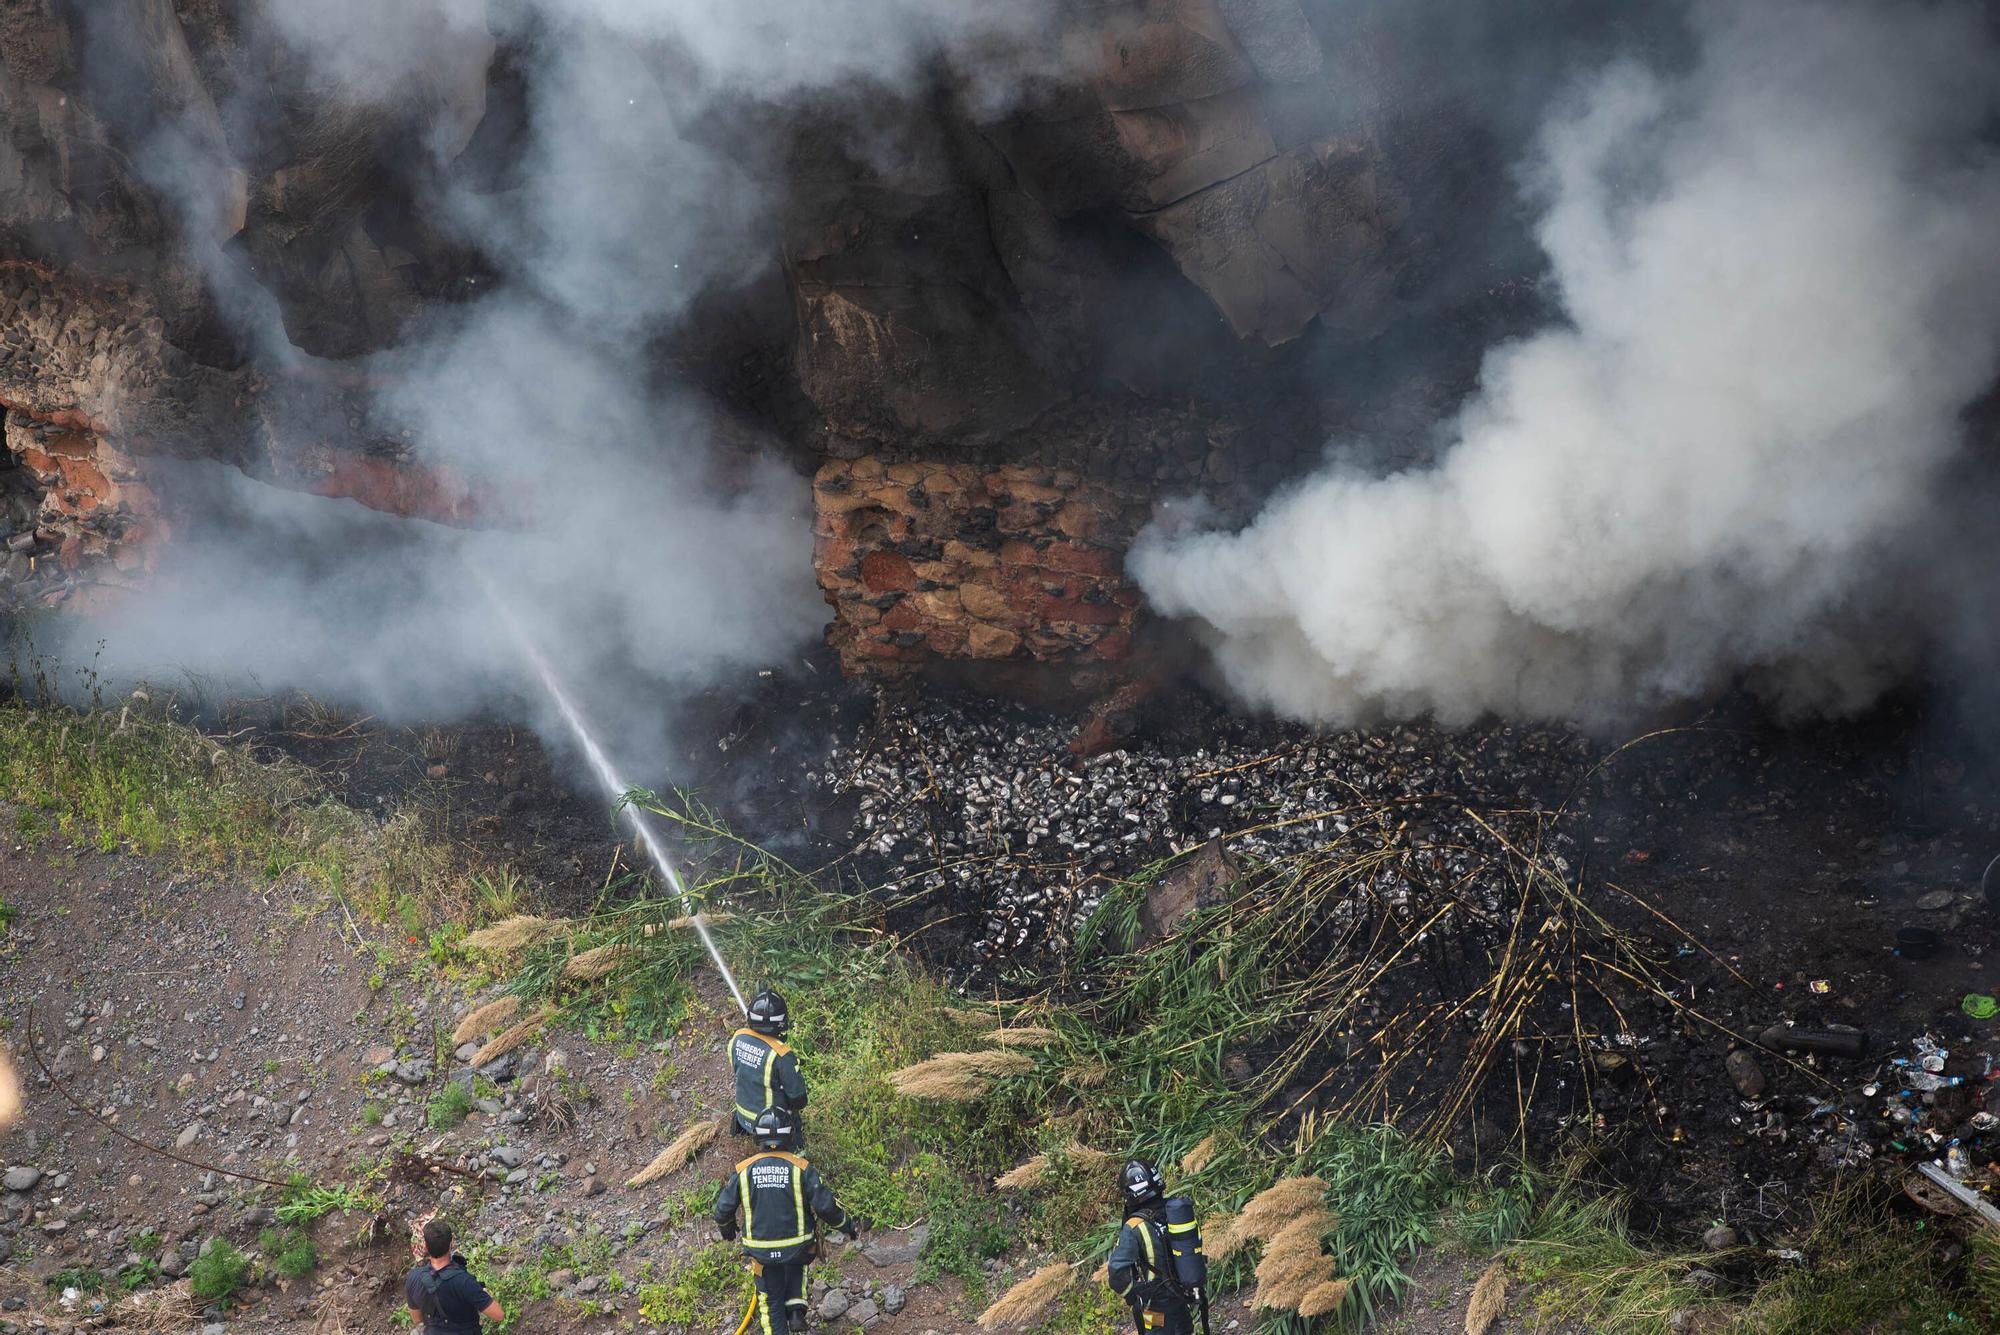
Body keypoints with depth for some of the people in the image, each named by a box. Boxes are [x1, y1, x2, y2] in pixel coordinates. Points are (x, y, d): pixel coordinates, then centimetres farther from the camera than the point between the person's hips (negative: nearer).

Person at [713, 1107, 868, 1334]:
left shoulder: (743, 1171, -10)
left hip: (761, 1250, 0)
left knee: (770, 1298, 19)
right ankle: (796, 1311, 16)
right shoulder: (801, 1169, -15)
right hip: (797, 1246, 0)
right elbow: (826, 1206, -13)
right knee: (796, 1266, 33)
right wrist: (848, 1226, 5)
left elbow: (723, 1209, -3)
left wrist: (726, 1230, 20)